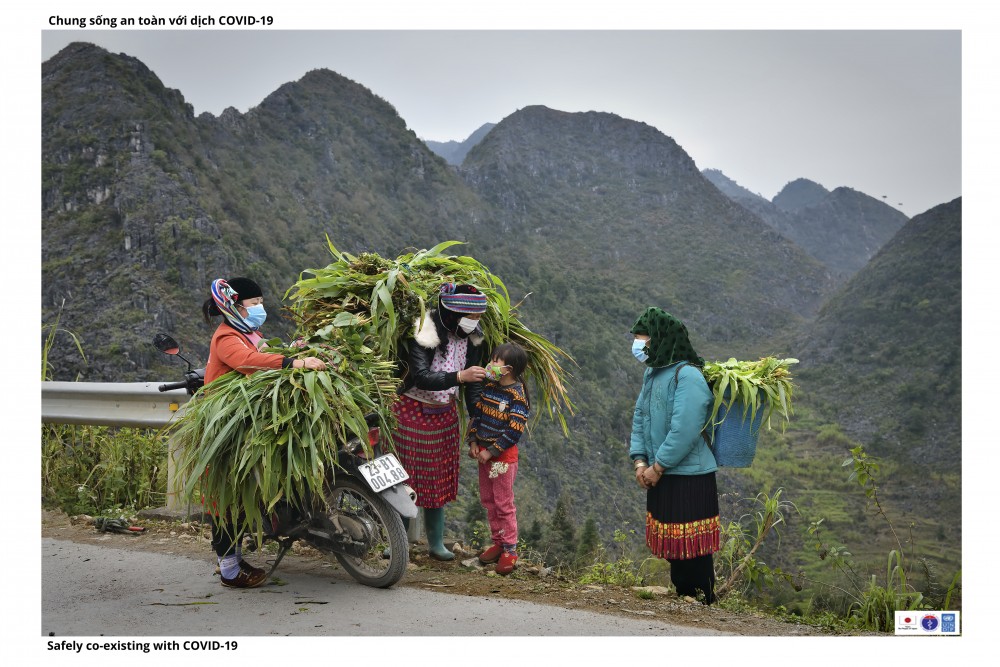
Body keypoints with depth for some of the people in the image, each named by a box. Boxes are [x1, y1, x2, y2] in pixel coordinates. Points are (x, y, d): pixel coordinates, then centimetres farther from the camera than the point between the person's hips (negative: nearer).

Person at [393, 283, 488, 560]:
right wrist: (459, 377, -41)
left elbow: (472, 383, 5)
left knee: (440, 477, 9)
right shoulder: (426, 333, -22)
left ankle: (436, 543, 19)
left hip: (445, 413, 6)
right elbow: (421, 377, -30)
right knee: (407, 476, 0)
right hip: (412, 411, -6)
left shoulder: (471, 338, -1)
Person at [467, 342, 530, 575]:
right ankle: (498, 543, 25)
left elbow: (514, 431, -19)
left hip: (504, 455, -7)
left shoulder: (517, 395, -17)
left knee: (504, 503, -1)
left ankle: (510, 549, 8)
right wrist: (473, 441, 0)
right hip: (483, 452, 7)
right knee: (488, 500, 14)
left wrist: (491, 451, -17)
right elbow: (476, 413, 11)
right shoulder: (488, 386, 4)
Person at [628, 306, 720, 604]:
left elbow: (684, 431, -24)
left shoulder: (687, 376, -18)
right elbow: (639, 417, 13)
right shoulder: (652, 373, 10)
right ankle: (680, 598, 32)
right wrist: (639, 460, 0)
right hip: (660, 477, 9)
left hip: (689, 479, -9)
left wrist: (657, 467, -17)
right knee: (672, 546, 18)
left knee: (691, 549, -2)